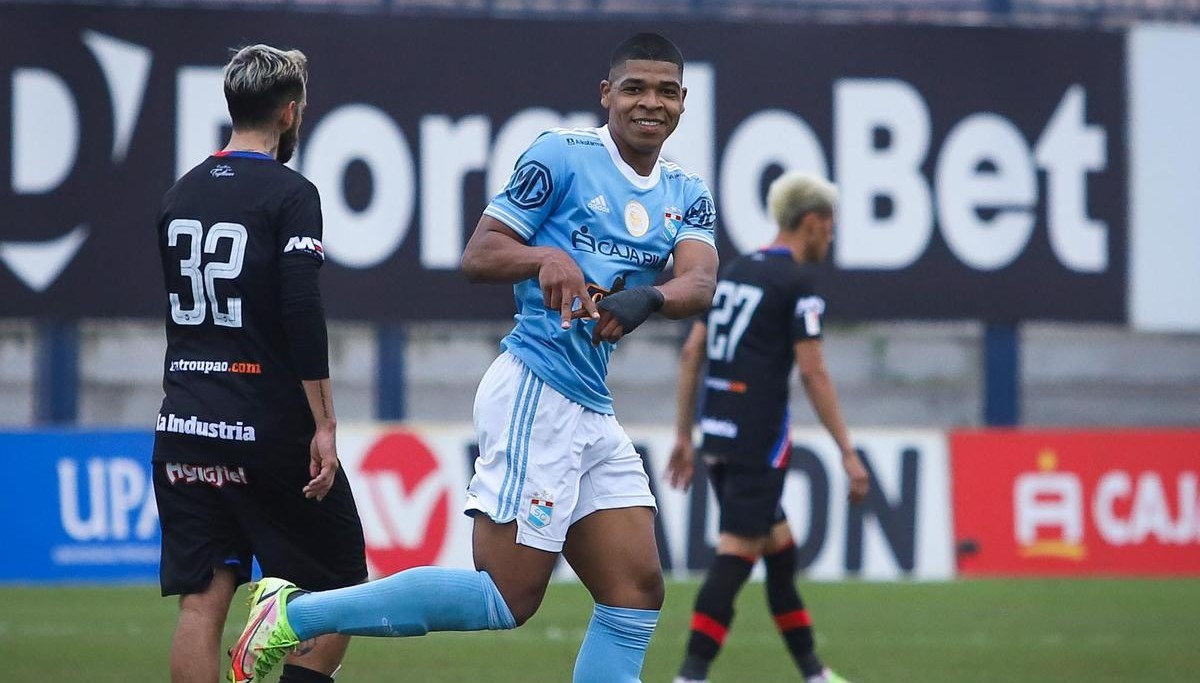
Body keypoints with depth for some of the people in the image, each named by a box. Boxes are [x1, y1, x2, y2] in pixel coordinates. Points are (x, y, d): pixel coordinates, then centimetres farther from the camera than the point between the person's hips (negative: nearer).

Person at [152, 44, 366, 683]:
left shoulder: (179, 195, 12)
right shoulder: (288, 194, -8)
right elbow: (303, 313, -17)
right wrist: (324, 425, -15)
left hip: (184, 431, 6)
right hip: (269, 431, -6)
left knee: (202, 601, 1)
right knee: (341, 589, 6)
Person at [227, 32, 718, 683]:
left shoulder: (686, 194, 14)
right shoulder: (562, 155, -4)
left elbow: (701, 282, -5)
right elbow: (477, 255, -7)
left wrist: (648, 298, -27)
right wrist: (545, 257, -27)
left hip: (592, 412, 8)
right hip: (536, 393, -8)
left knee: (636, 594, 2)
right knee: (506, 598, -12)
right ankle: (294, 614, -5)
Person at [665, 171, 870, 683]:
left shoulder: (734, 272, 15)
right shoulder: (797, 284, -8)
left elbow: (691, 354, 15)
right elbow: (813, 374, -13)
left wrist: (684, 436, 19)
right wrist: (848, 454, -9)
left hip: (717, 432, 8)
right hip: (758, 439, -8)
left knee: (779, 547, 15)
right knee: (737, 552, -9)